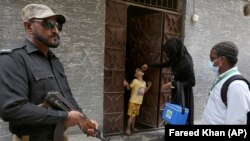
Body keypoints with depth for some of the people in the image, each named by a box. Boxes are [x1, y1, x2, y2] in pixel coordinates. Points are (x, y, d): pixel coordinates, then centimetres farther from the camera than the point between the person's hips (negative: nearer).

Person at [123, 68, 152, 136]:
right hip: (133, 101, -6)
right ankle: (128, 129, 5)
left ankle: (132, 127, 32)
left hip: (139, 102, 6)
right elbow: (129, 88, -9)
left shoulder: (144, 82, 8)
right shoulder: (135, 81, -13)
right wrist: (127, 85, -30)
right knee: (131, 115, -4)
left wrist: (148, 86, 12)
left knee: (134, 115, 17)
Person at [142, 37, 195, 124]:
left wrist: (173, 84, -23)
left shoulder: (186, 62, -22)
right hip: (176, 93, 8)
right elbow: (165, 64, 21)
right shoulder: (176, 59, 1)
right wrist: (149, 66, 28)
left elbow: (192, 82, -19)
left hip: (184, 95, -8)